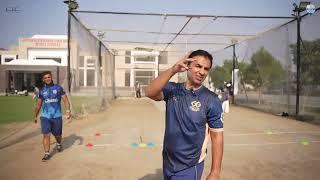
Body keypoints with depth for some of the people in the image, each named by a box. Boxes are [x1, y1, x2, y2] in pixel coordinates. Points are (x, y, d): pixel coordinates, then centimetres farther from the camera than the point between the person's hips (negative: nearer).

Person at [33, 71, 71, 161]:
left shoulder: (58, 88, 1)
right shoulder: (42, 91, 6)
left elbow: (65, 100, -4)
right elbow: (38, 104, 16)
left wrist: (68, 110, -17)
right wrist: (35, 116, 20)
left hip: (57, 116, -1)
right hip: (45, 116, 1)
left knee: (57, 134, 13)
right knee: (46, 135, -8)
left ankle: (58, 144, 44)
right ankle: (47, 153, 1)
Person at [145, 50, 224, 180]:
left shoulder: (211, 100, -13)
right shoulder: (172, 90, -6)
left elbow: (217, 137, -11)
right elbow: (150, 93, -24)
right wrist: (173, 70, -34)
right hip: (168, 163, 4)